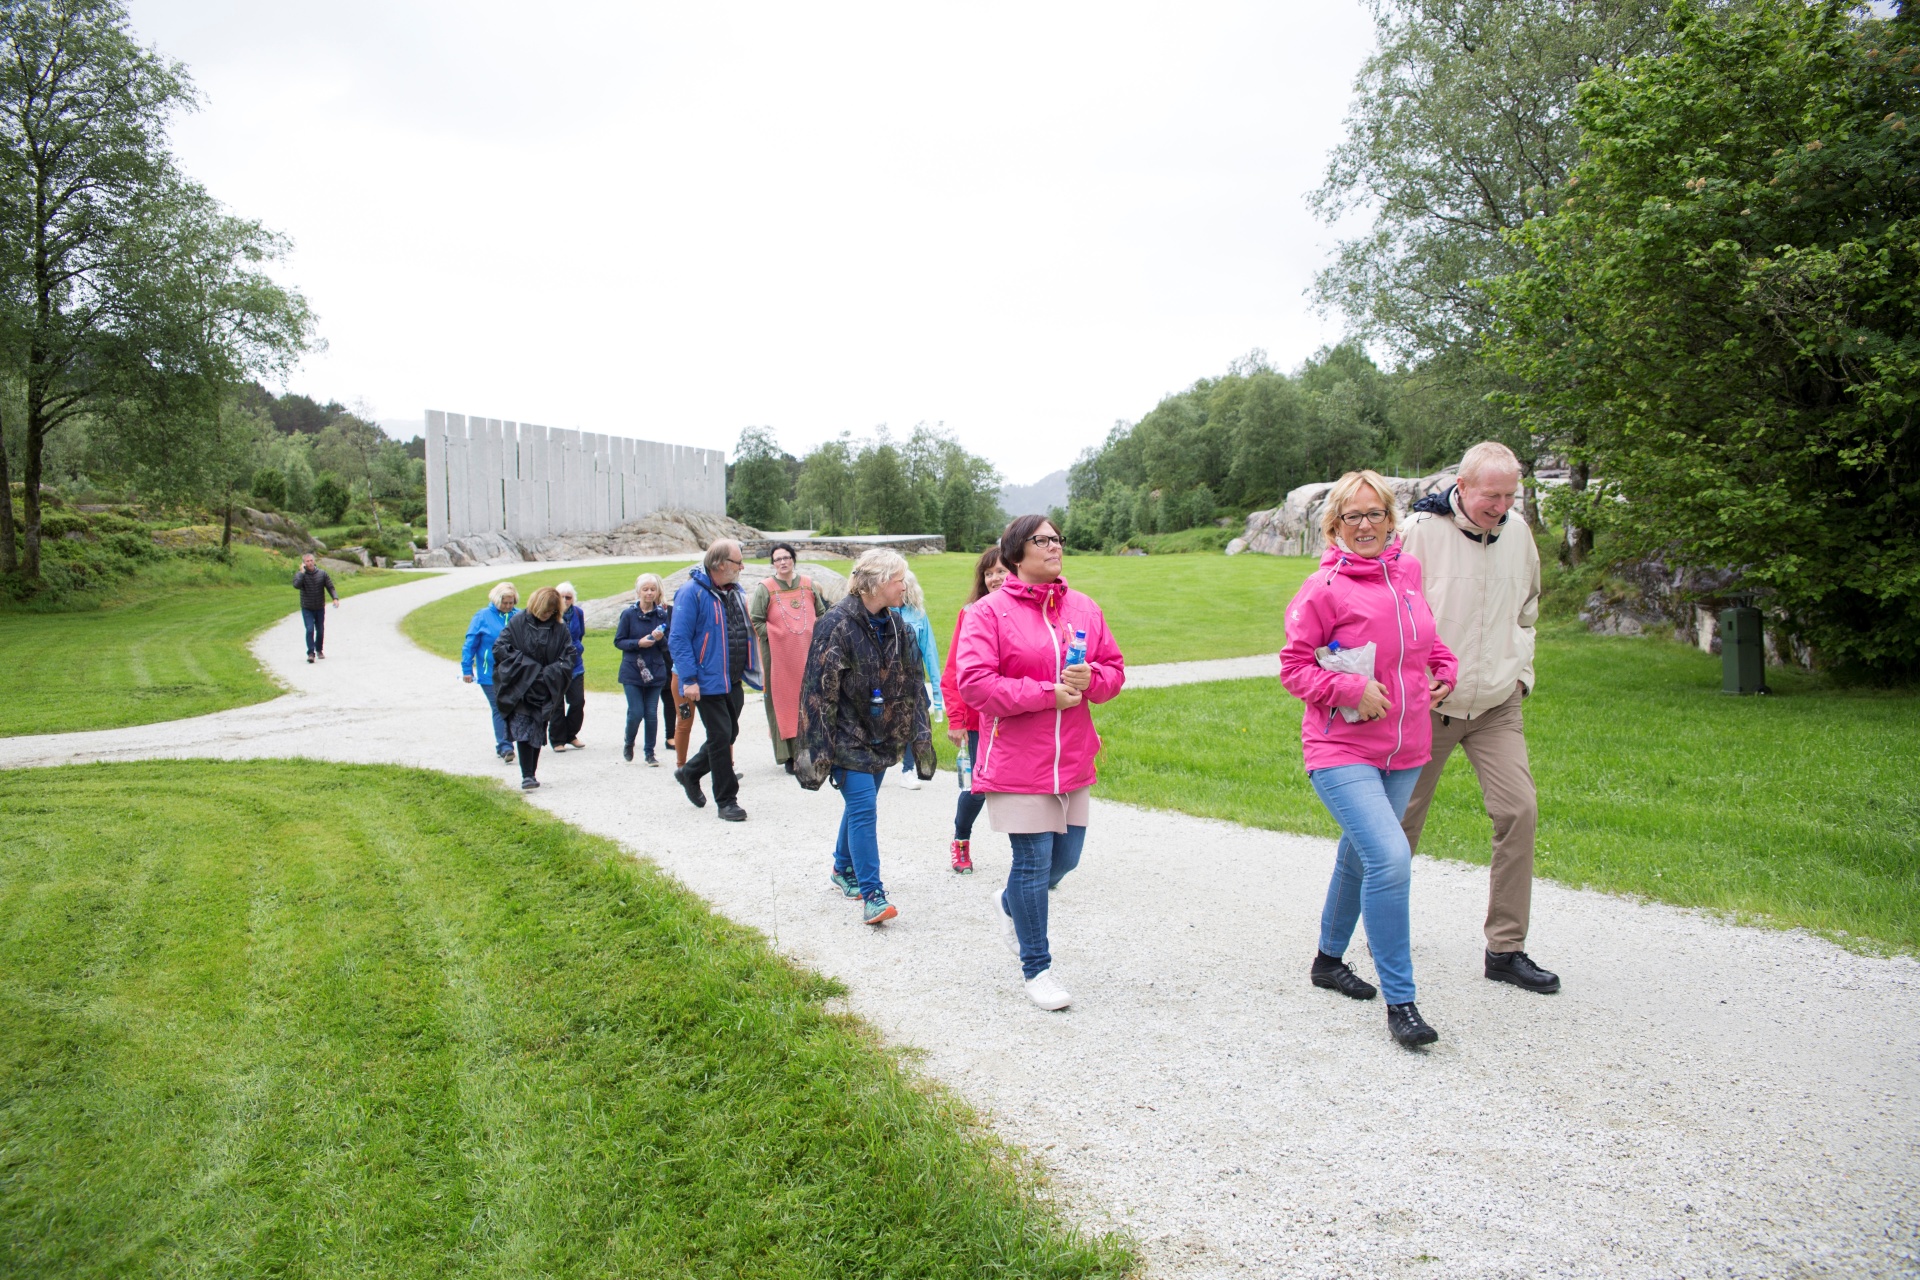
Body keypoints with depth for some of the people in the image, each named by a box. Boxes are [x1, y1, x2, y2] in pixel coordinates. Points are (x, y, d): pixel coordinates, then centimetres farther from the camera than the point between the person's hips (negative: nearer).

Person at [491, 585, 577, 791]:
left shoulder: (559, 627, 3)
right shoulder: (517, 622, -2)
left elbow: (569, 655, 4)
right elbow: (499, 647, -6)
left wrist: (552, 673, -11)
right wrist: (527, 666, -13)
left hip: (545, 689, 2)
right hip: (521, 688, -2)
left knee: (538, 733, 7)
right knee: (523, 730, -12)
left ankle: (531, 774, 16)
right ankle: (526, 776, -14)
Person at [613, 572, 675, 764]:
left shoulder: (662, 614, 2)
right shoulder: (628, 614, -4)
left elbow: (667, 646, 7)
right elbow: (618, 641, -1)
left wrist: (661, 639, -15)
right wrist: (638, 643, -17)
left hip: (655, 671, 2)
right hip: (632, 672, -2)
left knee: (652, 714, 3)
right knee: (636, 712, -5)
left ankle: (650, 753, 16)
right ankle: (628, 745, 22)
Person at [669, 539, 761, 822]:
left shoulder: (733, 591, 11)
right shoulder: (692, 592, -13)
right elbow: (678, 638, -16)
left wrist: (751, 668, 14)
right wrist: (689, 679, -21)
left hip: (733, 681, 8)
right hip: (708, 682, -8)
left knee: (728, 734, 15)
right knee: (721, 737, -3)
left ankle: (689, 773, 37)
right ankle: (726, 800, 7)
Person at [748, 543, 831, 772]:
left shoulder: (808, 585, 8)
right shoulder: (764, 588, -3)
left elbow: (821, 614, 17)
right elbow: (756, 620, -4)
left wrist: (814, 635, 4)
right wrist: (773, 636, -10)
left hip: (807, 654, 3)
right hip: (779, 656, -3)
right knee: (784, 702, -2)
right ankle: (789, 755, 2)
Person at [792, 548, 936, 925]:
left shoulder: (896, 624, 5)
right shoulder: (837, 624, -17)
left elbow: (912, 683, 11)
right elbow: (819, 689, -17)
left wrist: (918, 735, 9)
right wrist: (820, 749, -18)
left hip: (881, 735, 7)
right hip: (848, 735, -7)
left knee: (860, 804, 17)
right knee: (863, 808, -11)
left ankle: (844, 869, 37)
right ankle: (871, 894, -6)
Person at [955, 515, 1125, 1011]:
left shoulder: (1084, 609, 8)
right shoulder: (989, 612, -8)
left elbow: (1114, 667, 12)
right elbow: (974, 684, -15)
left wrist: (1090, 680, -12)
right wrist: (1047, 694, -19)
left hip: (1072, 760, 6)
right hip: (1017, 762, -5)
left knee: (1065, 858, 13)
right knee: (1034, 861, -1)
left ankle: (1012, 905, 45)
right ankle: (1036, 968, 16)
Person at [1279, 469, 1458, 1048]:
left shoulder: (1408, 571, 6)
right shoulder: (1323, 588, -12)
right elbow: (1294, 666, -9)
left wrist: (1443, 666, 8)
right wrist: (1351, 690, -20)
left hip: (1404, 749, 7)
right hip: (1341, 750, -7)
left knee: (1360, 858, 20)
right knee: (1391, 858, -20)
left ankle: (1329, 959, 42)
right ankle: (1400, 1001, -8)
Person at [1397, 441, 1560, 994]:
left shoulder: (1517, 533, 5)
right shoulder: (1422, 531, -12)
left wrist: (1521, 672, 12)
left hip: (1497, 706, 4)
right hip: (1429, 705, -4)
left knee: (1519, 809, -10)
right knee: (1403, 817, 8)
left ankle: (1505, 949, 1)